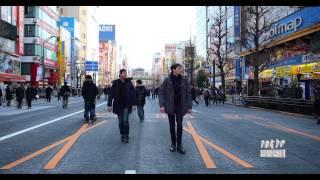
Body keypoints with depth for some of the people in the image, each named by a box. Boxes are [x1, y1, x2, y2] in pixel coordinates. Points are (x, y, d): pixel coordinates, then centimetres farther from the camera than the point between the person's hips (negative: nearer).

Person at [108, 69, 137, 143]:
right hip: (118, 105, 1)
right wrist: (109, 105, -7)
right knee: (120, 122, 8)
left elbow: (133, 93, 1)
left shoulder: (129, 82, -2)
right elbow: (111, 95, -2)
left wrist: (134, 104, -3)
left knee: (125, 120, -11)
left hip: (127, 105, -1)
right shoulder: (115, 83, -3)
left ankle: (126, 136, 2)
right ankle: (122, 136, 23)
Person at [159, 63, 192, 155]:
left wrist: (189, 106, -1)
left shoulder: (184, 80, 1)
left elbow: (188, 94, 4)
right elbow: (161, 93, -4)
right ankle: (173, 143, 22)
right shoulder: (167, 80, -5)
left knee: (179, 125, -1)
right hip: (170, 106, -1)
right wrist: (162, 105, -14)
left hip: (180, 106, 1)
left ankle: (179, 145, 8)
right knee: (172, 125, 8)